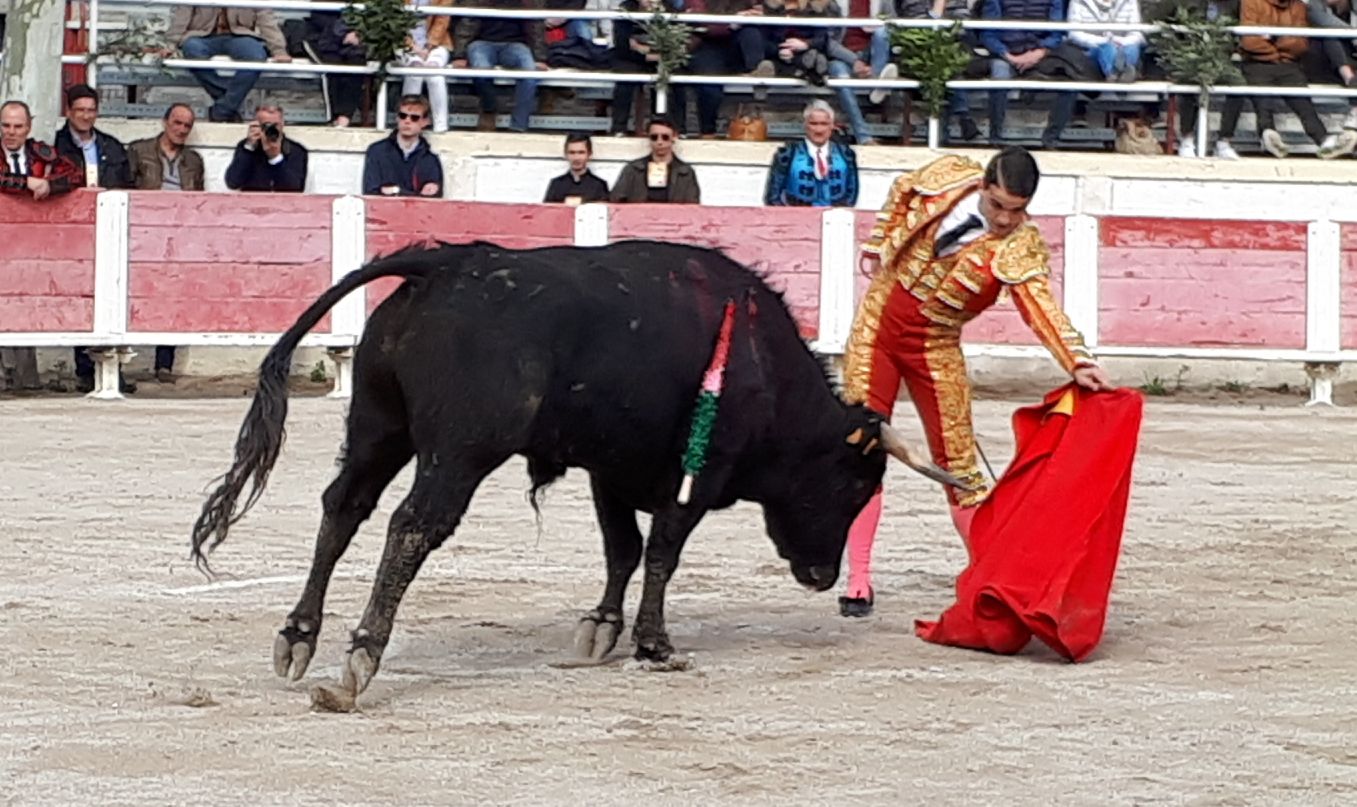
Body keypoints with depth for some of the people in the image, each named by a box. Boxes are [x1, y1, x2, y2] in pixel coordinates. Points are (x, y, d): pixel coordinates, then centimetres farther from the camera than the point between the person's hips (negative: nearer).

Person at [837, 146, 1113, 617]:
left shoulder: (1021, 246, -17)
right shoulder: (949, 178, -10)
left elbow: (1041, 307, -30)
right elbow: (901, 195, 12)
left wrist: (1078, 363, -45)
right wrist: (877, 247, 14)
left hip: (937, 347, -1)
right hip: (878, 321, 1)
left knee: (957, 463, -2)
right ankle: (858, 581, 2)